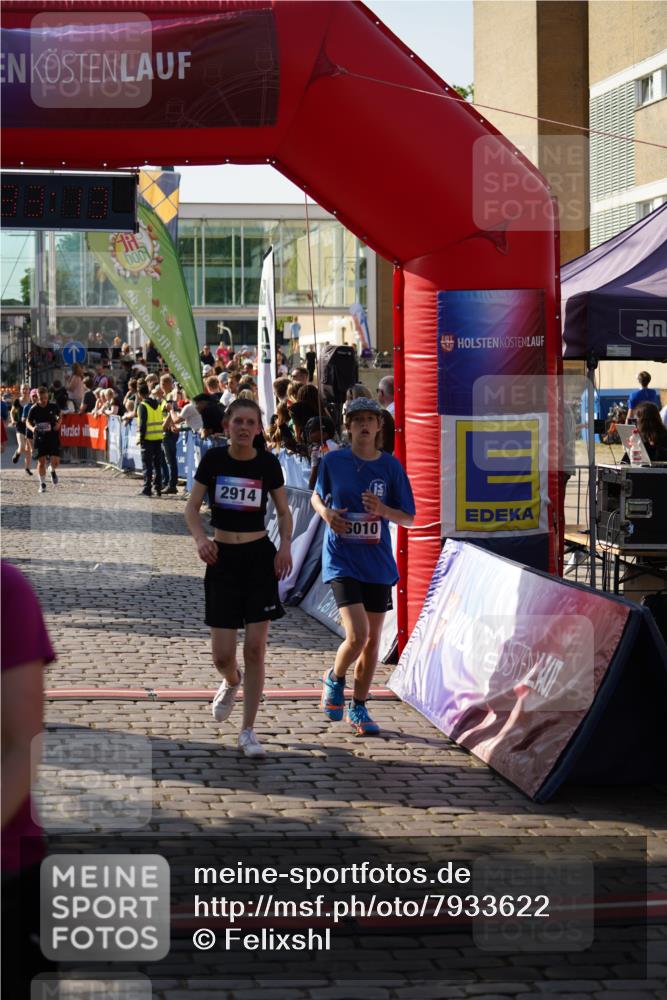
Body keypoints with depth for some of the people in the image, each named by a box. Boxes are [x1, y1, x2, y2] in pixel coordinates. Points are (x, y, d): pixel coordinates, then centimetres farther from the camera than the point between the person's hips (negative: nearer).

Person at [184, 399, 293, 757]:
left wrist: (285, 545, -9)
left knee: (255, 649, -5)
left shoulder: (268, 463, -2)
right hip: (222, 557, 0)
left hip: (260, 556, 0)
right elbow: (191, 507, 2)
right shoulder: (213, 459, -2)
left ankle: (248, 732, 6)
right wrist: (200, 538, -17)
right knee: (222, 654, -2)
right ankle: (231, 683, 37)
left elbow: (284, 512, 8)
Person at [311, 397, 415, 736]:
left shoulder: (391, 466, -1)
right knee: (357, 635, -16)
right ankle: (334, 680, 15)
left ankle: (358, 708, 24)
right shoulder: (333, 461, -2)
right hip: (342, 560, -3)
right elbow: (317, 496, 16)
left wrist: (384, 510, -18)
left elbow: (409, 518, 2)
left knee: (373, 638, 8)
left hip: (378, 563, 3)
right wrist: (325, 512, -6)